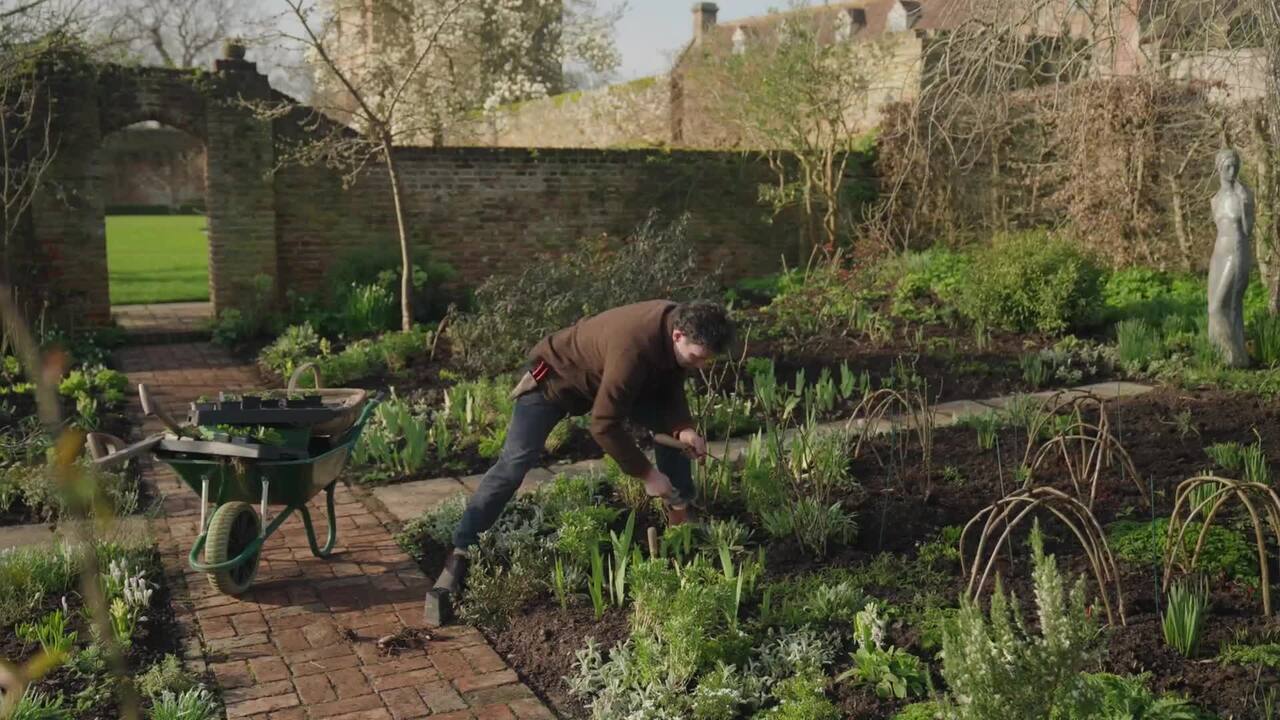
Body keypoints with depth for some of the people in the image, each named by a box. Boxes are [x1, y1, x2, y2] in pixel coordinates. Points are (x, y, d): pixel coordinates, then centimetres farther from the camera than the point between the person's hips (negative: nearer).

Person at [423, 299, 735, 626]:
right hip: (556, 377, -8)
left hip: (604, 377, 8)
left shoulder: (677, 322, -17)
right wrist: (646, 474, -28)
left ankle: (680, 518, 18)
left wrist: (683, 428, -19)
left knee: (669, 427, 3)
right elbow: (603, 424, -37)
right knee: (514, 463, -19)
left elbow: (670, 385, 0)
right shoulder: (632, 347, -42)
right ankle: (457, 560, -18)